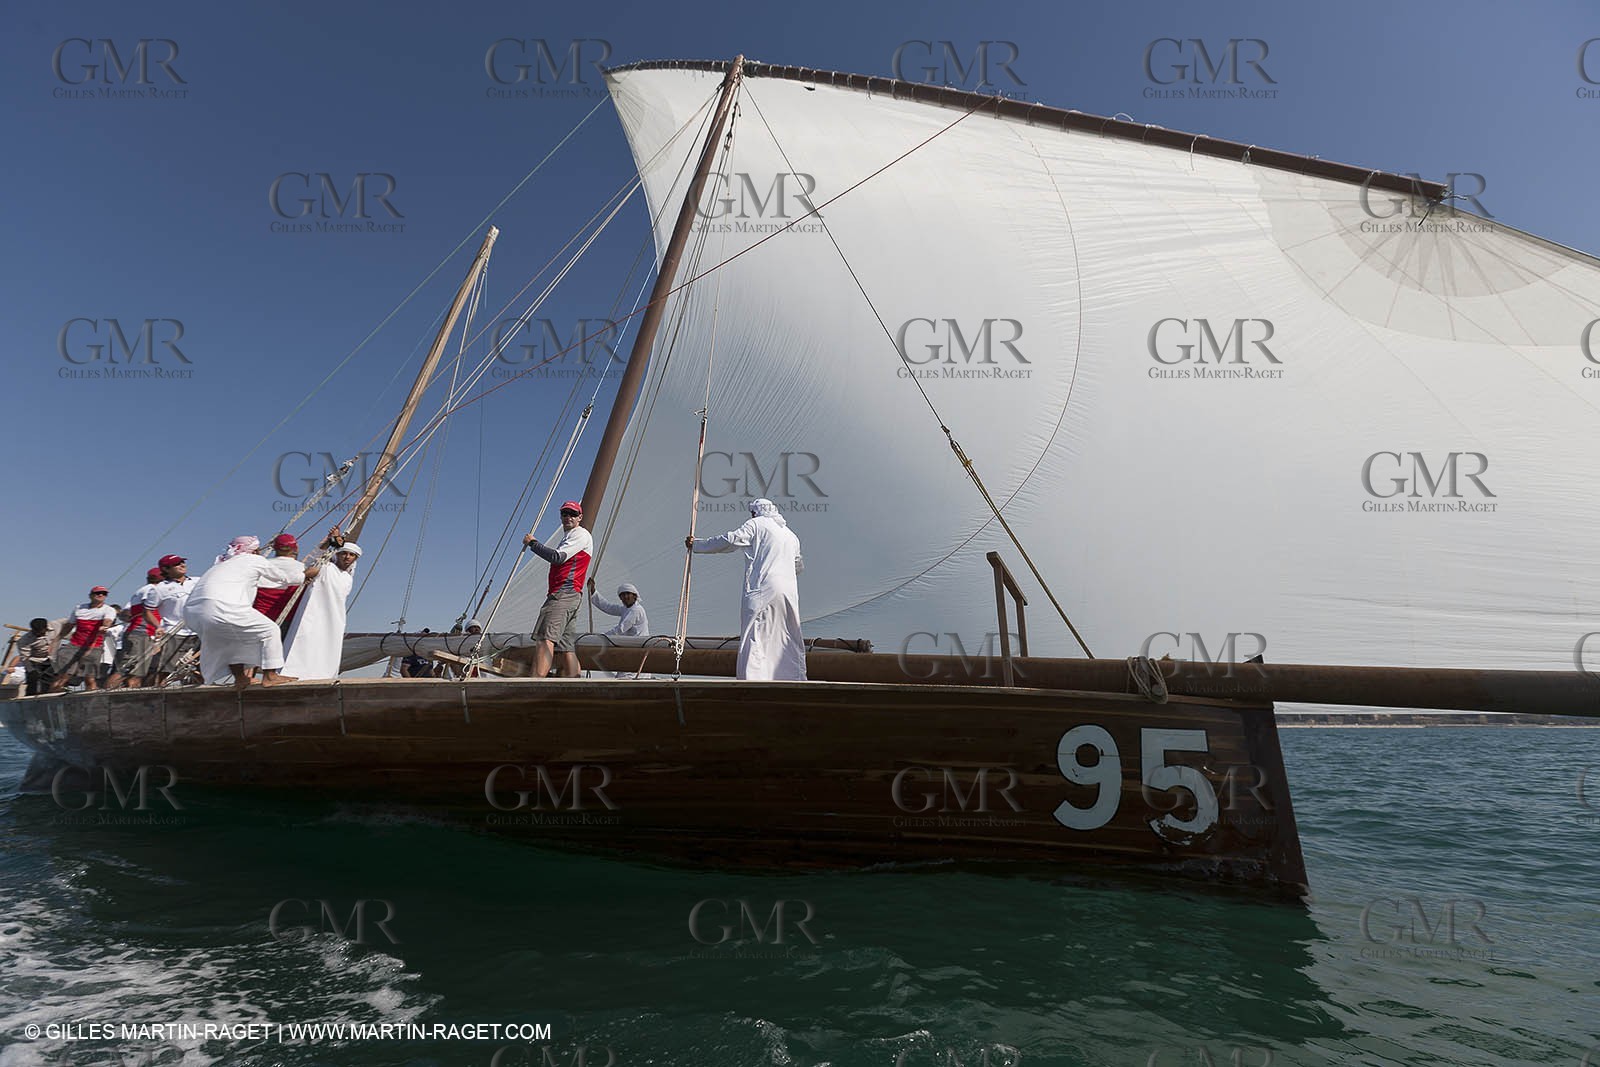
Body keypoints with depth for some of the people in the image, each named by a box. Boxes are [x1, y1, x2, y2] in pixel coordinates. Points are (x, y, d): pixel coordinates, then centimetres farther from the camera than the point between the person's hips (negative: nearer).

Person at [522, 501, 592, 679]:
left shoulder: (581, 534, 0)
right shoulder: (567, 537, 32)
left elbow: (557, 557, -12)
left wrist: (532, 543, -2)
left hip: (565, 593, -11)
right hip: (566, 596, 11)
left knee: (545, 637, -23)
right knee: (567, 647, 2)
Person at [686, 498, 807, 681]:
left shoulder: (757, 524, 6)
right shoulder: (791, 535, 24)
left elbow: (728, 541, 1)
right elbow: (799, 566, 33)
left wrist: (695, 545, 11)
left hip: (762, 590, -6)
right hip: (789, 593, 6)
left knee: (755, 638, -9)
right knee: (790, 640, 11)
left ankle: (753, 679, -18)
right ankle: (796, 678, 11)